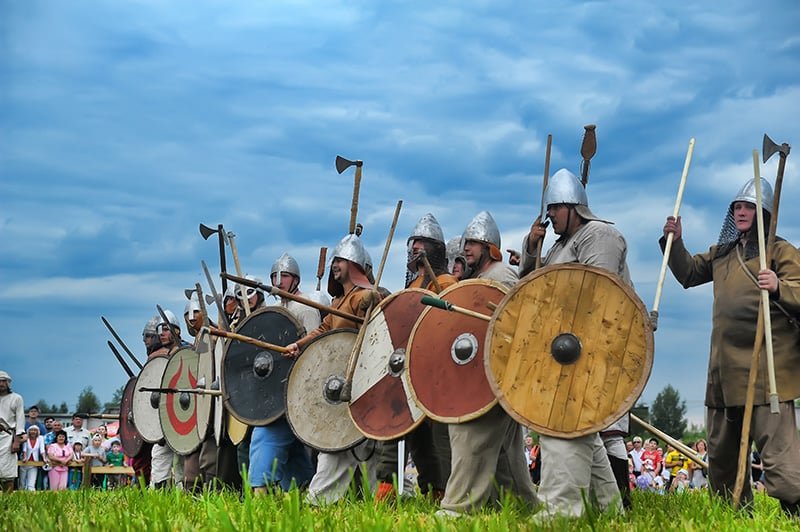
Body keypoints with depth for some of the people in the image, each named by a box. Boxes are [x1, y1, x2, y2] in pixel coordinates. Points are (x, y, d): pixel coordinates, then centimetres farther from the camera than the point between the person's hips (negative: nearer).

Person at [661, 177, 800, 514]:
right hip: (725, 367, 8)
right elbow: (689, 273, 31)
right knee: (721, 451, 16)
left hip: (766, 368, -8)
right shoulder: (723, 252, 18)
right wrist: (675, 242, 15)